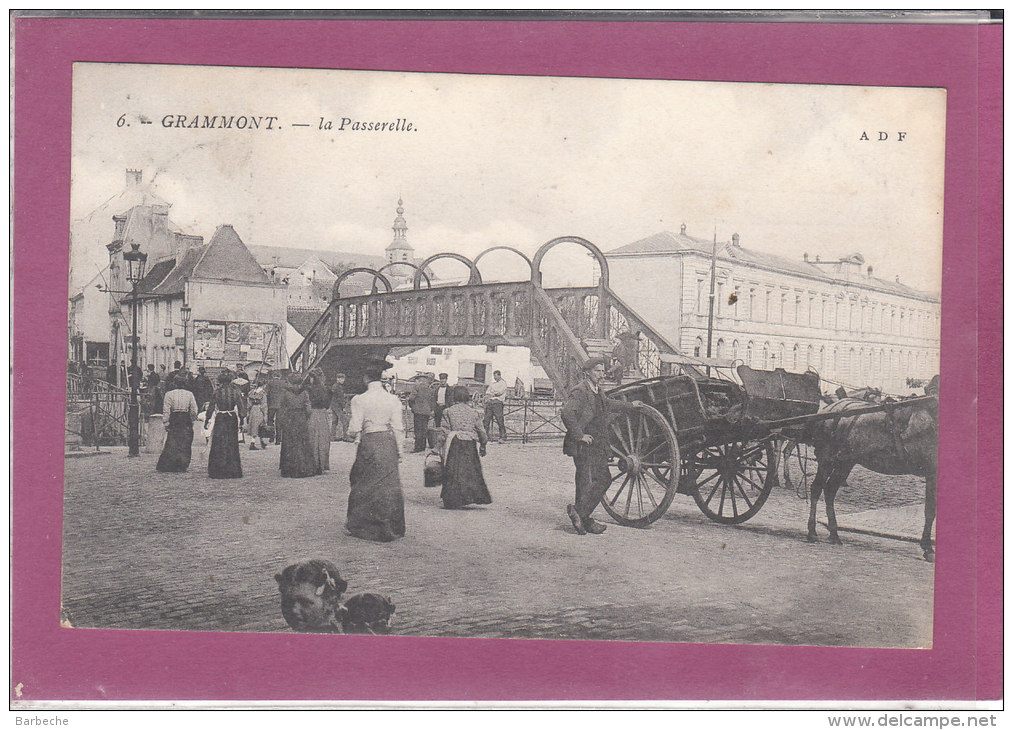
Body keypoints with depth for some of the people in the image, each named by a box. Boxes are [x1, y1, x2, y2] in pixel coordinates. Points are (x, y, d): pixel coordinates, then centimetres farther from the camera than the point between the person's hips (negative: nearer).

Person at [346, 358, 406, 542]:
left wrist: (349, 435, 16)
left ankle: (358, 525, 19)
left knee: (364, 485, 11)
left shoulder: (359, 400, -7)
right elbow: (397, 428, 1)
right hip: (388, 443, 2)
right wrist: (399, 451, 9)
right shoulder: (393, 399, 0)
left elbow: (355, 429, -7)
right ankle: (391, 528, 11)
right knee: (389, 484, 8)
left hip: (368, 443, -2)